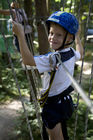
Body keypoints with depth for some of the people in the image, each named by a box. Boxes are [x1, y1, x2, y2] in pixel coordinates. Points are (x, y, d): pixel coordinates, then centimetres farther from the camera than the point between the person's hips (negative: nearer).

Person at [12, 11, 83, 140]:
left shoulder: (52, 59, -31)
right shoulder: (72, 53, -6)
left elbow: (28, 60, -35)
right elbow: (80, 54, 19)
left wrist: (20, 34, -35)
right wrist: (77, 37, 32)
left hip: (53, 104, -8)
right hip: (66, 100, 8)